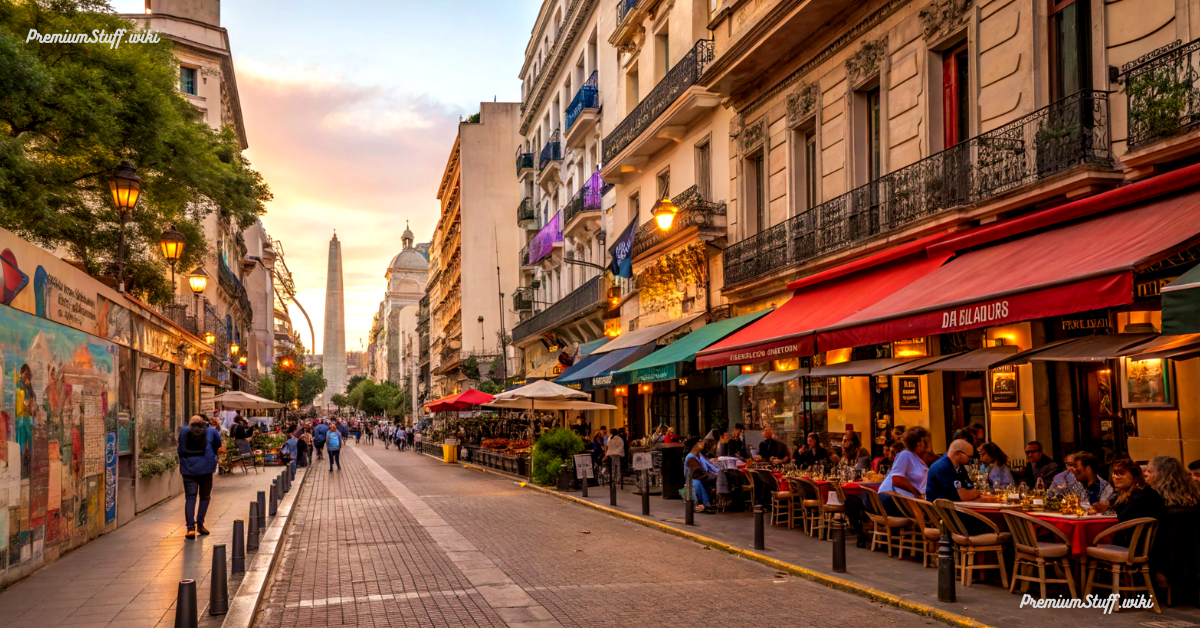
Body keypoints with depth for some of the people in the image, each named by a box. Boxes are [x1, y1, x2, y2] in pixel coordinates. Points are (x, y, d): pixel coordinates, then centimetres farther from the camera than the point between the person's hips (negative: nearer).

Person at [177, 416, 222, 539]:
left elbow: (179, 450, 19)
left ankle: (190, 527, -9)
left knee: (190, 498, 1)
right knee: (205, 497, 14)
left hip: (188, 470, 1)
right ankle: (199, 523, 11)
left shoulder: (184, 431, 8)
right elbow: (218, 446, 15)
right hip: (206, 469, -1)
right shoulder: (211, 431, 5)